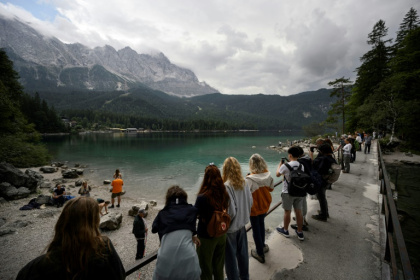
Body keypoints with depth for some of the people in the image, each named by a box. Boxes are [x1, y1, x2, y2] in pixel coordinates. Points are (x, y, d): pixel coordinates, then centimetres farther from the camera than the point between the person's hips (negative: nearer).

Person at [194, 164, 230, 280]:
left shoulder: (202, 198, -28)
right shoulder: (224, 194, -12)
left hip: (206, 238, -5)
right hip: (221, 235, 5)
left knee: (206, 270, 20)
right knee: (219, 267, 27)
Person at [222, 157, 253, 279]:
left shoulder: (227, 186, -27)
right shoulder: (245, 182, -9)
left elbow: (230, 210, -23)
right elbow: (250, 202, 1)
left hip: (230, 227, -6)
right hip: (242, 223, 6)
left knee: (230, 256, 16)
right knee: (243, 252, 25)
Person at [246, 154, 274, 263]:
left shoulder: (249, 179, -31)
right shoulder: (268, 175, -15)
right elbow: (271, 188, 0)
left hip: (254, 208, -5)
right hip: (265, 206, 5)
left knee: (256, 229, 15)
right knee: (261, 224, 29)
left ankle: (260, 254, 33)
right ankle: (262, 245, 50)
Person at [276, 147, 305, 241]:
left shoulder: (285, 166, -18)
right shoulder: (301, 165, -2)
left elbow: (277, 174, -3)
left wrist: (280, 164, 13)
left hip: (288, 192, -5)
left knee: (287, 211, 10)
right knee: (299, 212, 14)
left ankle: (285, 230, 28)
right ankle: (300, 233, 27)